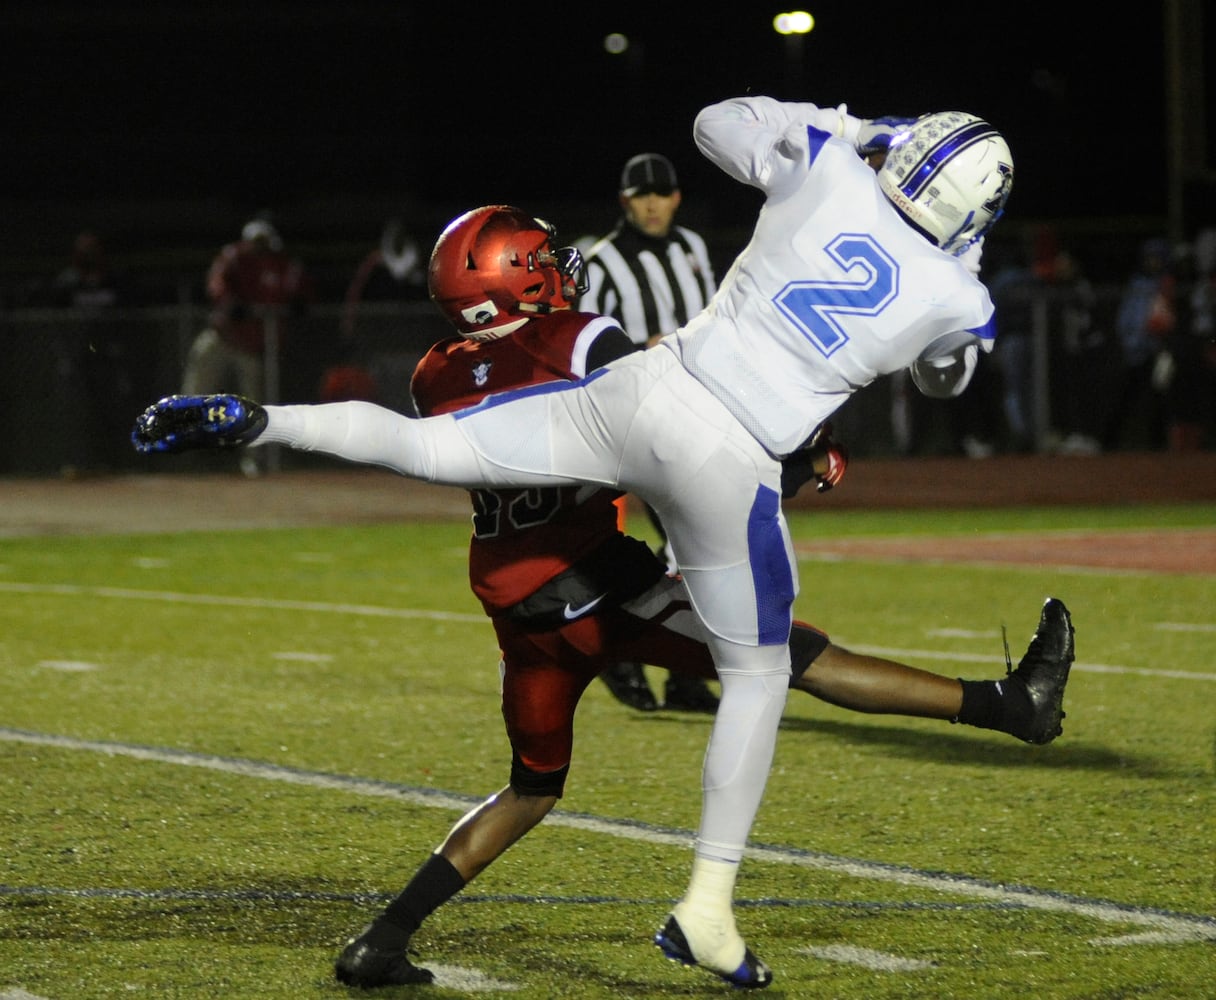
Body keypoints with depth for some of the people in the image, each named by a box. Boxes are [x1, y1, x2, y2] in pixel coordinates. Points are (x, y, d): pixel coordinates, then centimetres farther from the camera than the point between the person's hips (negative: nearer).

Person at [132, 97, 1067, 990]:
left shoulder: (828, 172, 1)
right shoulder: (956, 300, -3)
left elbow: (717, 122, 22)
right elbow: (946, 376, 24)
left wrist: (846, 125, 31)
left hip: (645, 393, 2)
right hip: (731, 466, -2)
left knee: (425, 447, 8)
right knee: (758, 675, 15)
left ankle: (247, 422, -12)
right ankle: (708, 905, 13)